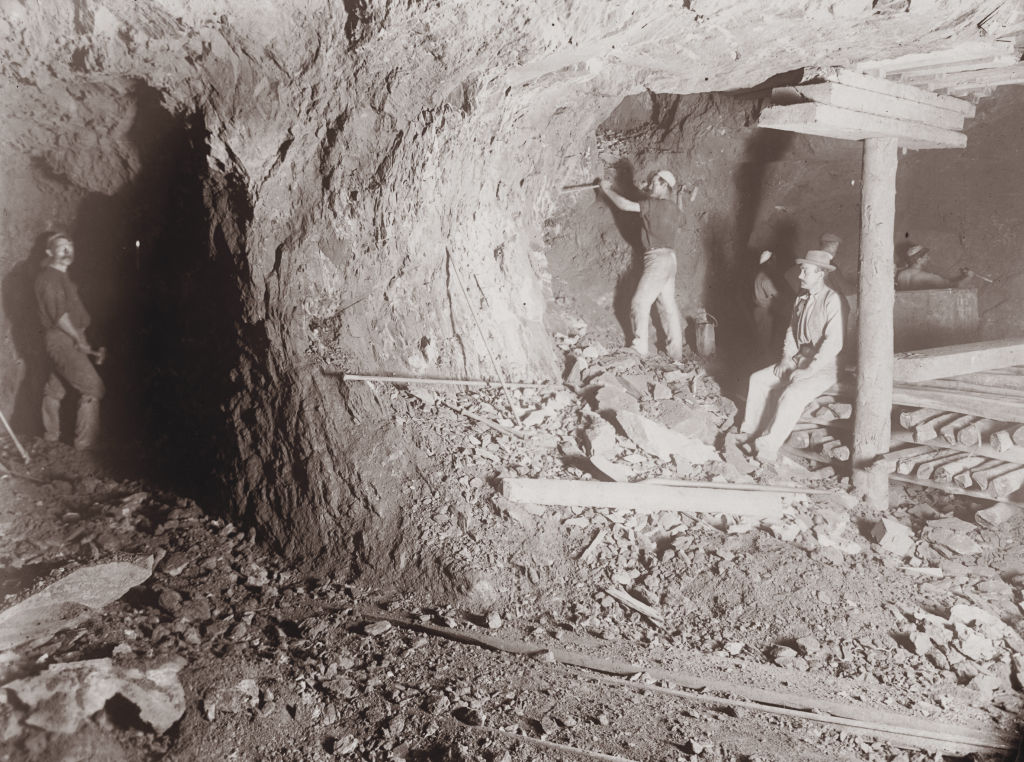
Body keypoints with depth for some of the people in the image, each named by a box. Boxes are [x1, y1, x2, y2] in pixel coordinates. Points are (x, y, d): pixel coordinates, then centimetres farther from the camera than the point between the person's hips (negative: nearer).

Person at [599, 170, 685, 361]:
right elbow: (680, 220, 37)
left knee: (640, 302, -7)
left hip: (658, 258, -9)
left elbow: (625, 205, -14)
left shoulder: (655, 204, -12)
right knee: (668, 306, 11)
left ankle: (639, 349, -6)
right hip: (668, 259, 9)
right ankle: (675, 352, 15)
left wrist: (607, 189, -1)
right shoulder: (673, 208, 14)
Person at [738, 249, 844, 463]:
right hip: (798, 360, 9)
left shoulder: (832, 300, -16)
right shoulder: (801, 299, 11)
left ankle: (768, 448, -24)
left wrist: (809, 370, -23)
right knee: (757, 379, -3)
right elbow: (791, 331, 18)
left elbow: (834, 342, -22)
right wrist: (787, 358, 1)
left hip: (823, 367, -9)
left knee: (791, 394, -31)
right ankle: (749, 434, 0)